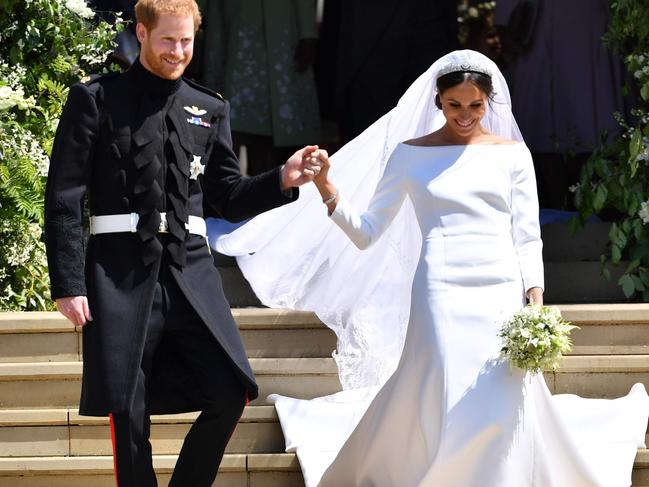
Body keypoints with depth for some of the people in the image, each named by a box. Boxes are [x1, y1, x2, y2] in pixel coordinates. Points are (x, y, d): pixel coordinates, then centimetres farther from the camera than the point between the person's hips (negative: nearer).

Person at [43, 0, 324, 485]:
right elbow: (65, 198, 0)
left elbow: (227, 199, 17)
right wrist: (69, 283, -8)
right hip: (122, 269, -3)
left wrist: (282, 180, -2)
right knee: (128, 412, -2)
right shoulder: (96, 99, 3)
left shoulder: (210, 109, 15)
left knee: (229, 395, -6)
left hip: (190, 268, 4)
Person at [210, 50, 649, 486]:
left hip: (501, 296, 1)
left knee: (506, 410, -6)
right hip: (442, 295, -1)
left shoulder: (511, 153, 10)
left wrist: (536, 307, -5)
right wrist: (329, 194, -9)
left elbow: (527, 238, 8)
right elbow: (366, 233, 7)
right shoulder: (410, 155, 8)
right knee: (445, 409, -10)